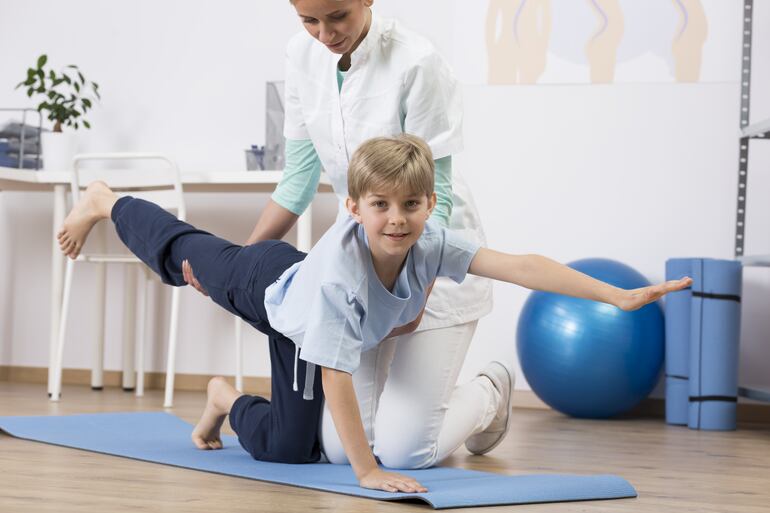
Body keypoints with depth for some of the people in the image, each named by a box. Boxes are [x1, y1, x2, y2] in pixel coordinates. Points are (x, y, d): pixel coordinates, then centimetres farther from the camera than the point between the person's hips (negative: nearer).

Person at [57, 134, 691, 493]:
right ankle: (104, 204, 45)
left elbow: (520, 265, -43)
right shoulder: (335, 274, -48)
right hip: (269, 284, -6)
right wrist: (368, 471, -47)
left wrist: (620, 296, -51)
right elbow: (334, 377, -47)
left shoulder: (431, 242, -35)